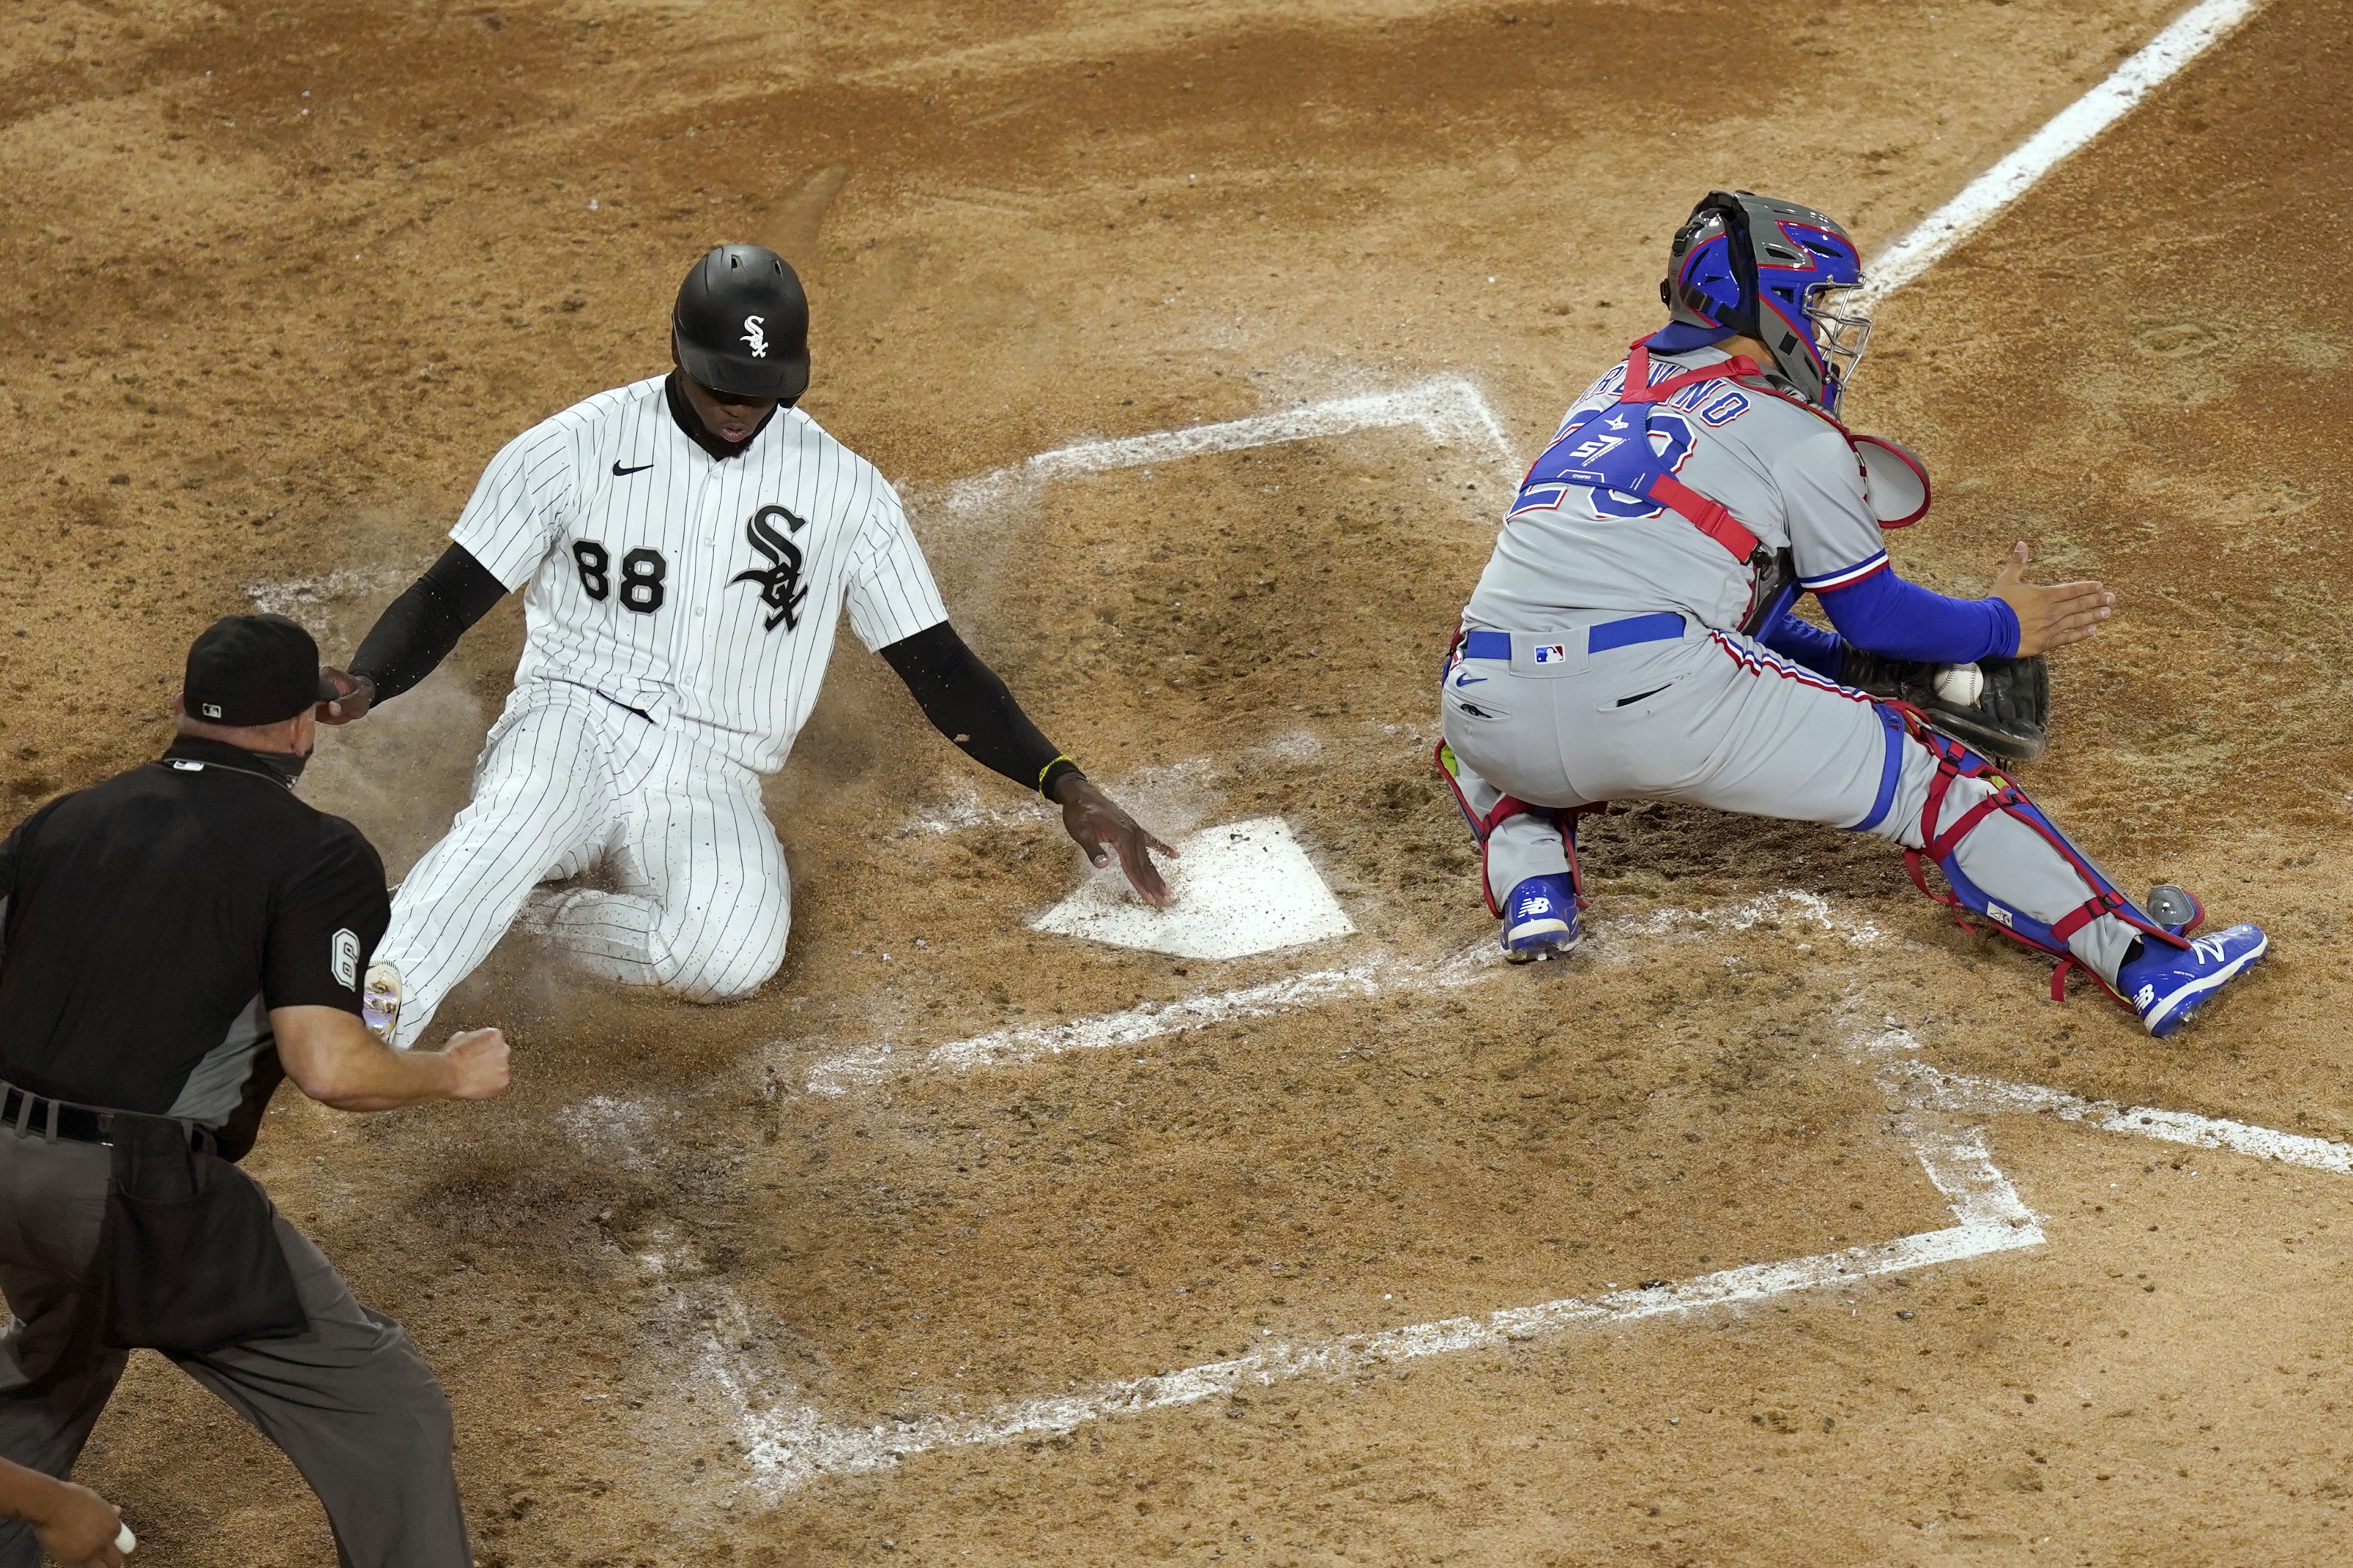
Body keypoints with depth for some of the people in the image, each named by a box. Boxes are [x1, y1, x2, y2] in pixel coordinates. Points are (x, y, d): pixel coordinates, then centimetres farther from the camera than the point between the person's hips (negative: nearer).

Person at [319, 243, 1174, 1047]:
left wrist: (1065, 786, -10)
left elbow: (937, 666, 4)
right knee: (517, 819, -38)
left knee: (734, 955, -31)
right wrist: (362, 684, -21)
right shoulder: (572, 449, -1)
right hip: (572, 724, -1)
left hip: (710, 783, 1)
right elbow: (448, 597, 1)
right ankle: (365, 1022, -49)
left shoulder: (843, 489, 2)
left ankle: (536, 910, -8)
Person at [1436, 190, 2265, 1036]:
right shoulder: (1797, 434, 9)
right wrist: (2003, 628, 32)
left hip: (1491, 714, 5)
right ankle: (2143, 958, -2)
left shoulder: (1610, 394, 29)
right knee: (1922, 771, 5)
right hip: (1655, 696, -5)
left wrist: (1852, 662, 39)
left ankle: (1529, 884, 11)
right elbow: (1876, 615, 15)